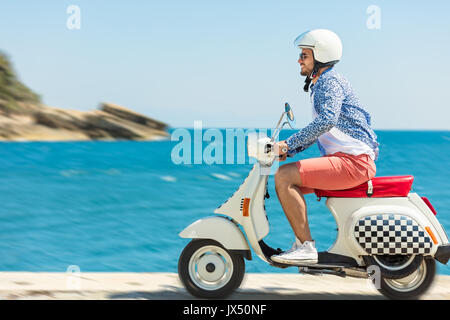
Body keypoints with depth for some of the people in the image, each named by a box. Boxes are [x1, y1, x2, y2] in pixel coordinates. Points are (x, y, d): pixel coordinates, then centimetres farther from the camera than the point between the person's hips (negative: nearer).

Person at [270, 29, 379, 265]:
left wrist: (288, 144, -26)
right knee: (284, 177, 13)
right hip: (346, 159, 11)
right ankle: (301, 244, 10)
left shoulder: (330, 81, -9)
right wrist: (289, 151, 16)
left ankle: (306, 247, -19)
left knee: (284, 177, -19)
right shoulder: (322, 84, 22)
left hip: (353, 160, -11)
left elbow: (326, 121, -26)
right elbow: (319, 131, 29)